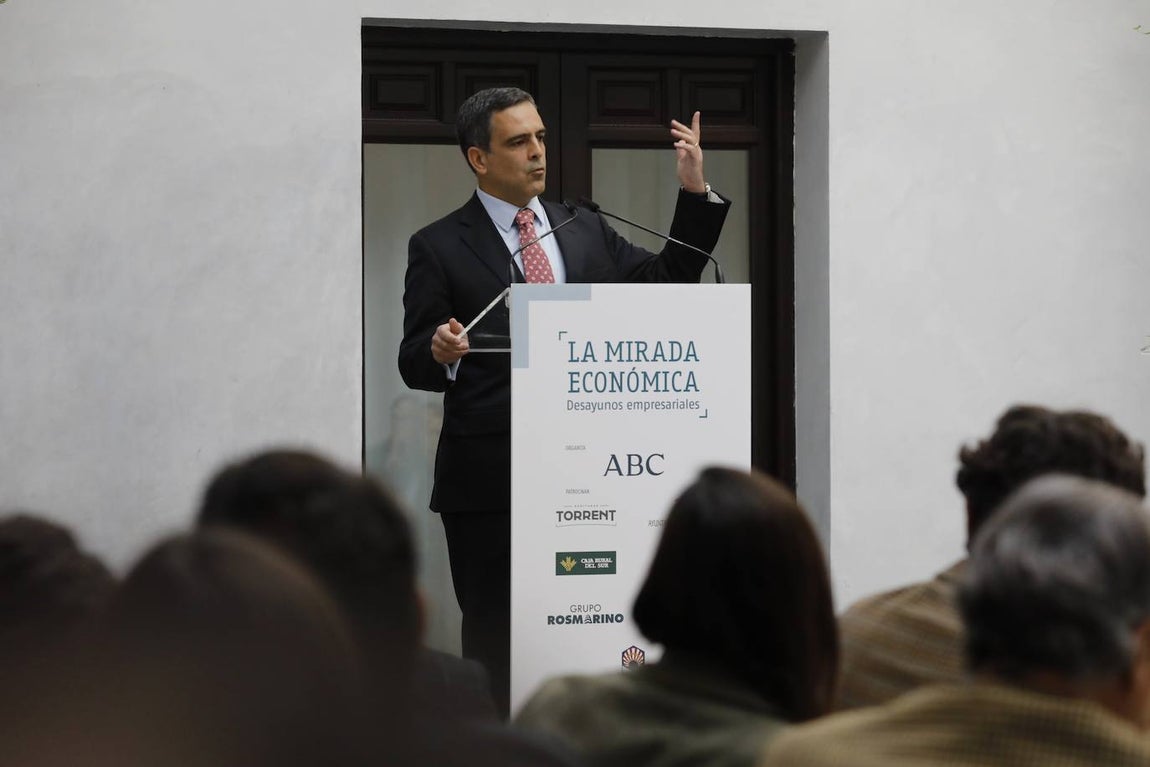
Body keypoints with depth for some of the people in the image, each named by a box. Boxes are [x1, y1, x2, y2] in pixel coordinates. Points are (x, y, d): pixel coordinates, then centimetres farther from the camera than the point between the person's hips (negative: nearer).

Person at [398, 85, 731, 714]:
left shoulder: (586, 232, 15)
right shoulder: (438, 247, 2)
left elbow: (668, 284, 18)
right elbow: (414, 364, 1)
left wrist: (694, 191, 9)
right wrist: (440, 351, -22)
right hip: (487, 479, -3)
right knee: (494, 639, 1)